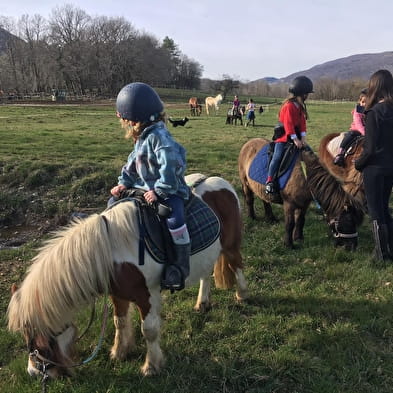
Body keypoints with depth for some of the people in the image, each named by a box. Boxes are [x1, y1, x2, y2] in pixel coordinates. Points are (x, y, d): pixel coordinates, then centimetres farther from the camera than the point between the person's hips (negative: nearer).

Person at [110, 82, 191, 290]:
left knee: (175, 219, -34)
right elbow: (133, 163, 17)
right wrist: (124, 183, 5)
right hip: (145, 188, 10)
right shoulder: (142, 137, 9)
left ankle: (180, 268, -24)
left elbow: (170, 167, -28)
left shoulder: (159, 136, -22)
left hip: (168, 190, -10)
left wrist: (159, 190, -28)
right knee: (114, 202, 16)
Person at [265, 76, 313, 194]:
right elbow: (288, 124, -24)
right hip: (284, 136, -9)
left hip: (296, 136, 9)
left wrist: (303, 137, -5)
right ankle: (270, 181, -18)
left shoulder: (301, 106, 10)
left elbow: (302, 122, 7)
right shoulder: (289, 105, -19)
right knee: (278, 156, -20)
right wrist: (295, 139, -27)